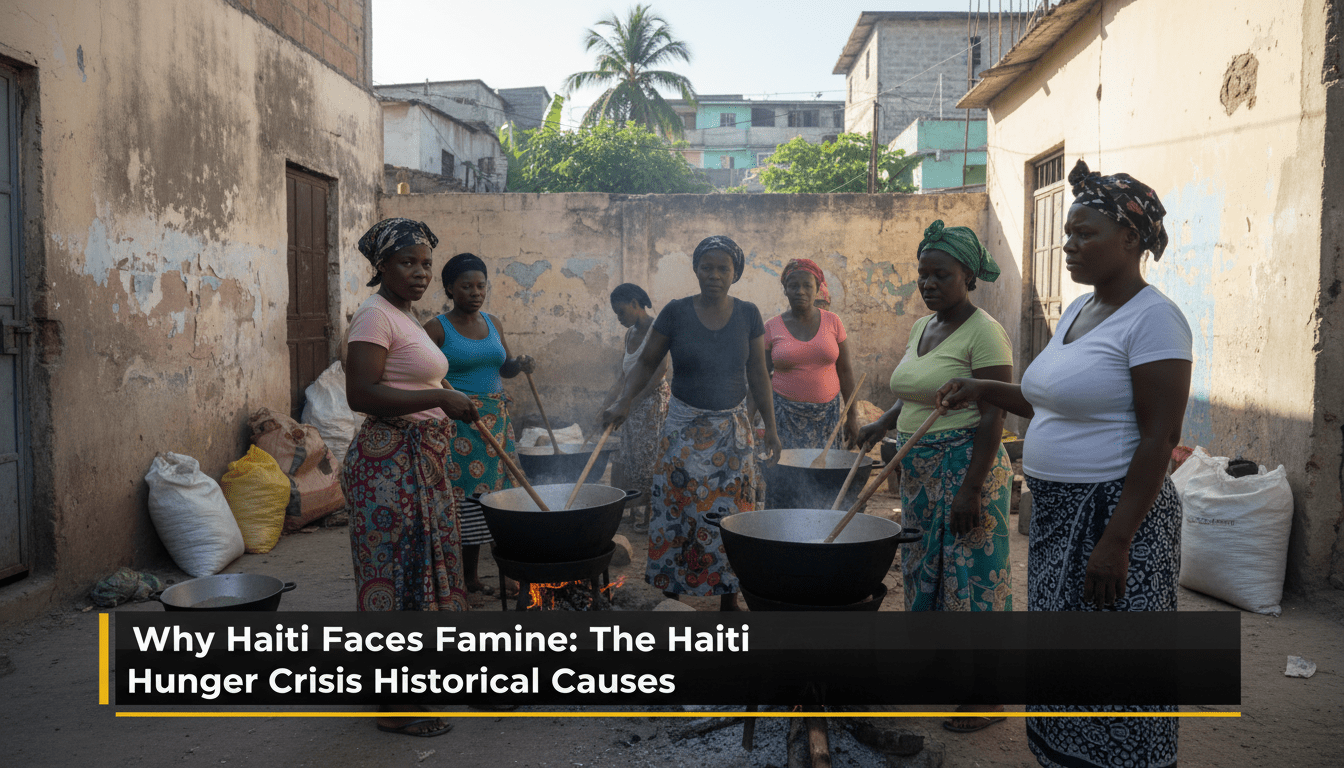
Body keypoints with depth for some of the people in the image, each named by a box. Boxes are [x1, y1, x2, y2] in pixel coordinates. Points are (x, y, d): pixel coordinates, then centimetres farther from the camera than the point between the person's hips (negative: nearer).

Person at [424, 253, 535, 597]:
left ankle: (472, 575, 18)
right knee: (458, 496, -7)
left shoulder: (493, 323, 13)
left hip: (494, 419, 6)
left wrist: (519, 364, -1)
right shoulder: (437, 329, -4)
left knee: (485, 495, 7)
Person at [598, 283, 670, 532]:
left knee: (649, 455, -7)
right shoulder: (630, 333, 14)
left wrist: (632, 400, -19)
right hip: (633, 403, 8)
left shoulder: (656, 330, -12)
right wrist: (607, 402, 6)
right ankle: (638, 509, 15)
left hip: (654, 399, -8)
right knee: (630, 455, 8)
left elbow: (659, 371, -20)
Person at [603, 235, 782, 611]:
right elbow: (646, 363, 0)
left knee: (732, 513, 4)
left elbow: (757, 373, 7)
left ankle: (729, 600, 17)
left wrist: (771, 426, 7)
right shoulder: (676, 313, -5)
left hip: (733, 429, 2)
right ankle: (672, 596, 10)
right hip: (684, 427, -2)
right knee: (678, 514, -2)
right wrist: (623, 401, -15)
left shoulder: (748, 314, 1)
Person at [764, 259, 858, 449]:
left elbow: (845, 371, 7)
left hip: (827, 413, 1)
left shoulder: (832, 322, 4)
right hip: (785, 415, -1)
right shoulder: (772, 327, 0)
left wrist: (851, 415, 5)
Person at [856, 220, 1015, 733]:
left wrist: (971, 489, -22)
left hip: (966, 465, -8)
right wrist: (884, 423, 7)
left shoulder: (983, 333, -14)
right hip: (919, 469, 9)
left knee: (971, 575, -2)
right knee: (924, 570, 15)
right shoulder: (922, 327, 12)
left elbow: (993, 418, -18)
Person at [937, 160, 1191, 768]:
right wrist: (984, 390, 11)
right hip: (1056, 513, 9)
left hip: (1115, 512, -9)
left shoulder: (1152, 318, -14)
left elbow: (1159, 437, -20)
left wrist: (1116, 542, -23)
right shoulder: (1078, 309, 13)